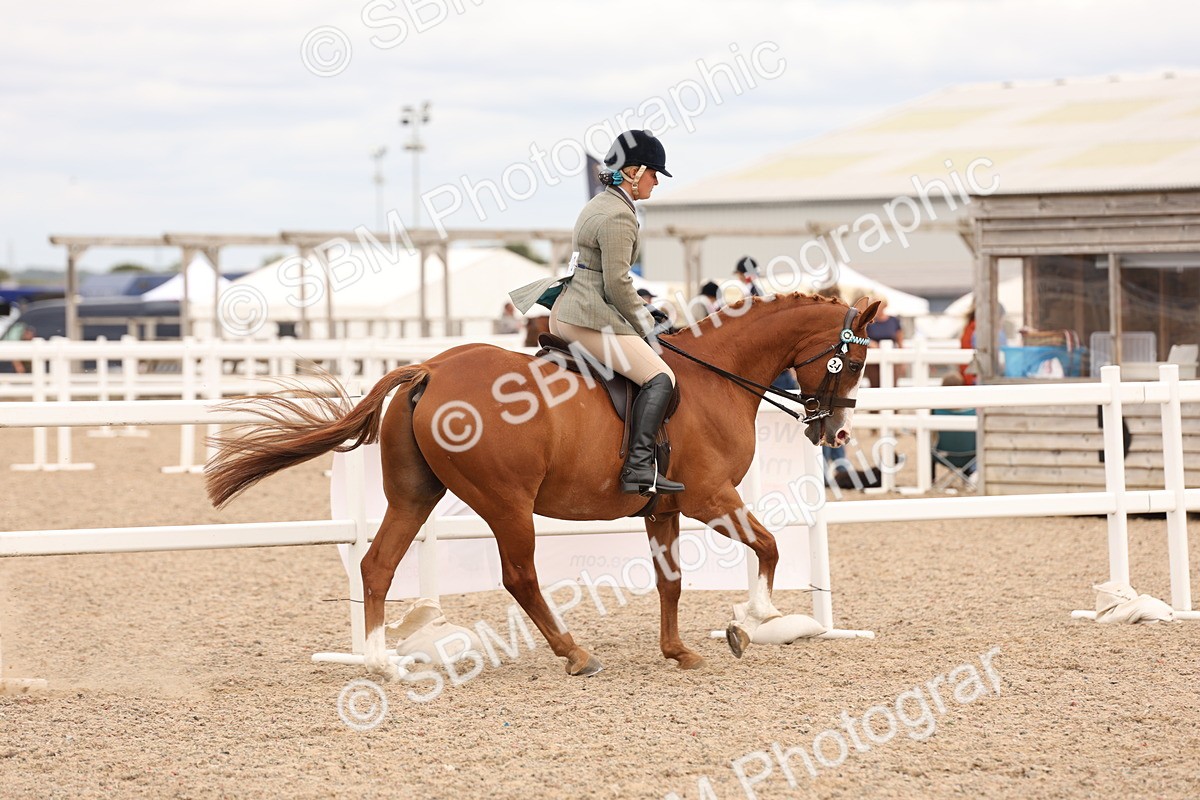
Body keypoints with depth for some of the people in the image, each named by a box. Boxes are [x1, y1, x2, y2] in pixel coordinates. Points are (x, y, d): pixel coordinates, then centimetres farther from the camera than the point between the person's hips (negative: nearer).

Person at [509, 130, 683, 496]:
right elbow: (618, 284, -18)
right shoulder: (618, 217, -15)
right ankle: (639, 468, -30)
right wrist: (644, 325, -6)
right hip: (588, 318, -11)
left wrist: (643, 312, 20)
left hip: (564, 310, 11)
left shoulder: (599, 205, 17)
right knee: (659, 377, -17)